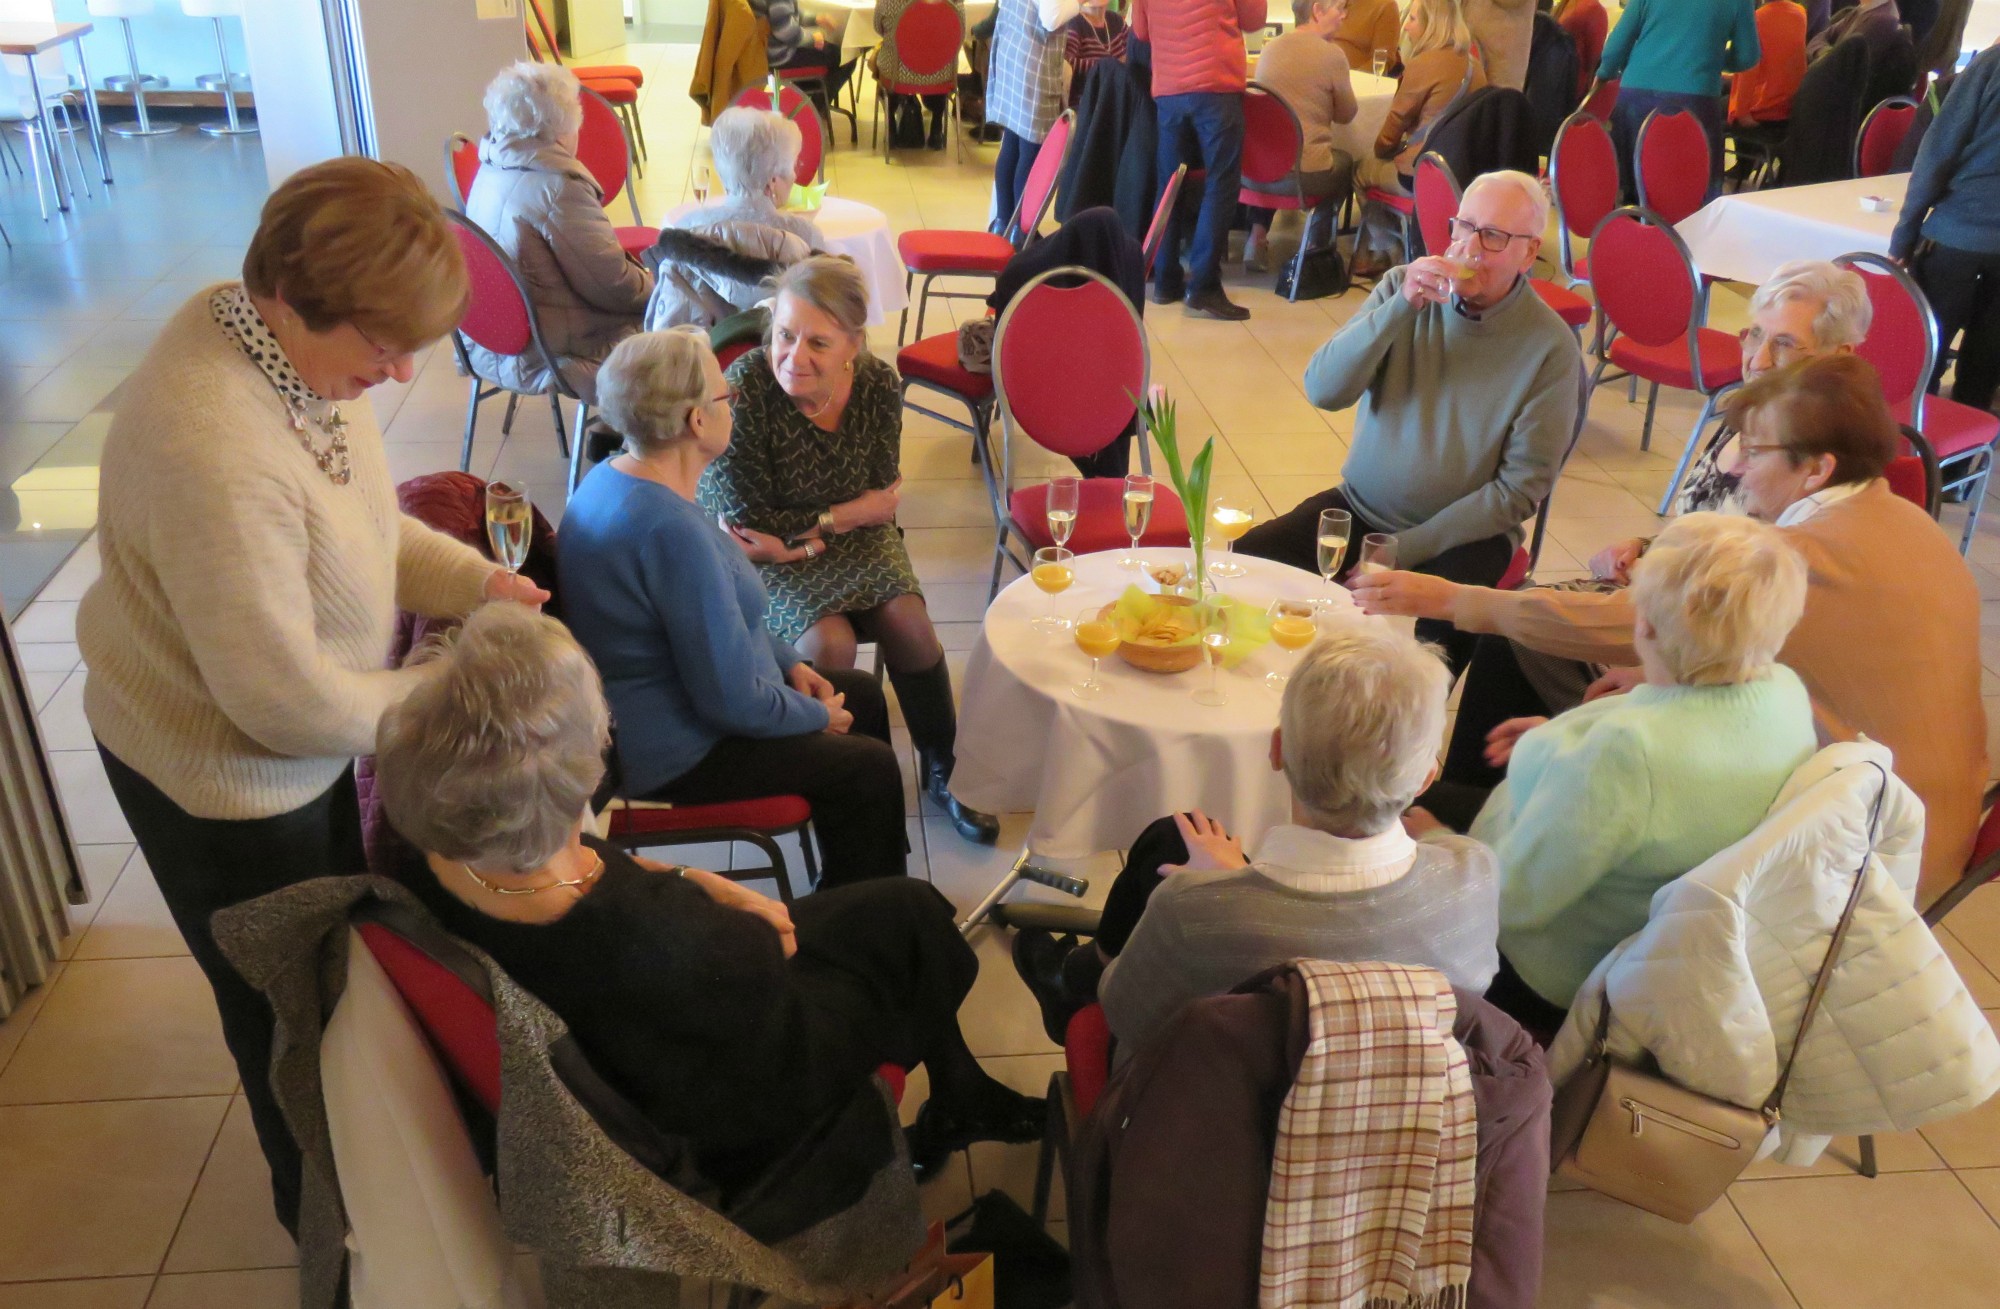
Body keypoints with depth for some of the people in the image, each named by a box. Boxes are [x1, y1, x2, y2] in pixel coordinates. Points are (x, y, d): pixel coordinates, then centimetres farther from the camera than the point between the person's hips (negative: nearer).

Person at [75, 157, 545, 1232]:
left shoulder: (290, 340, -13)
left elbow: (355, 518, 4)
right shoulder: (216, 454, -39)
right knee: (289, 1009, 18)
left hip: (303, 737, 8)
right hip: (223, 777, -8)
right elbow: (288, 701, -31)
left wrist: (472, 580, -11)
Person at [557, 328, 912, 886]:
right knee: (869, 769, -5)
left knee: (863, 693, 17)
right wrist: (818, 715, -11)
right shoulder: (670, 530, -33)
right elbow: (733, 702, -29)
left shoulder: (615, 477, 1)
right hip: (669, 759, -11)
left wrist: (790, 662, 9)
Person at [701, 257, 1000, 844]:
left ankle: (942, 770, 4)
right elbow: (750, 527, -20)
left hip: (852, 539, 4)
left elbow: (884, 504, -7)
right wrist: (847, 514, -14)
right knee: (829, 642, -26)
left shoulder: (878, 384, -12)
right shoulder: (745, 389, -26)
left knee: (907, 621, -18)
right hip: (758, 555, -4)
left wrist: (806, 528, -18)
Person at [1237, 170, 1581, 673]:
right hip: (1359, 507, 3)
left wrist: (1401, 551, -16)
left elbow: (1520, 489, -10)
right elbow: (1323, 390, -10)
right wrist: (1402, 307, -23)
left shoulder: (1552, 348, -10)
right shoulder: (1403, 287, 0)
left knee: (1441, 633, -33)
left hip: (1460, 532, -3)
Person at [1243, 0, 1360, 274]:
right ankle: (1313, 249, 31)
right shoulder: (1331, 54, -8)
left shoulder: (1269, 48, 8)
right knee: (1345, 162, 29)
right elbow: (1346, 114, 5)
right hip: (1305, 173, -4)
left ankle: (1257, 236, 25)